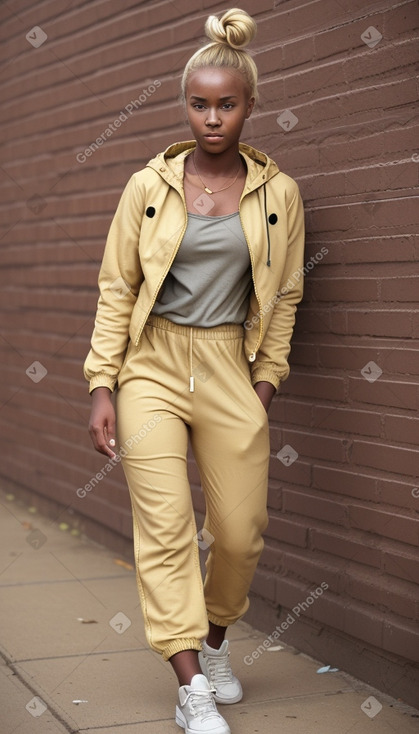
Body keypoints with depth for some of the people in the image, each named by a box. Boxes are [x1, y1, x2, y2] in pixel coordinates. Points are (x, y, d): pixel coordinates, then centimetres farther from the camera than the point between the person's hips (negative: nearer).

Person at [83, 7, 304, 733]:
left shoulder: (278, 194, 2)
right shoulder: (149, 187, 0)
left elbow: (283, 296, 10)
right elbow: (116, 287, 2)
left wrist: (266, 381, 4)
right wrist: (100, 387, -3)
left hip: (229, 370, 1)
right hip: (152, 365, -1)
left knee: (241, 532, 3)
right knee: (165, 525, -8)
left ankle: (215, 642, 32)